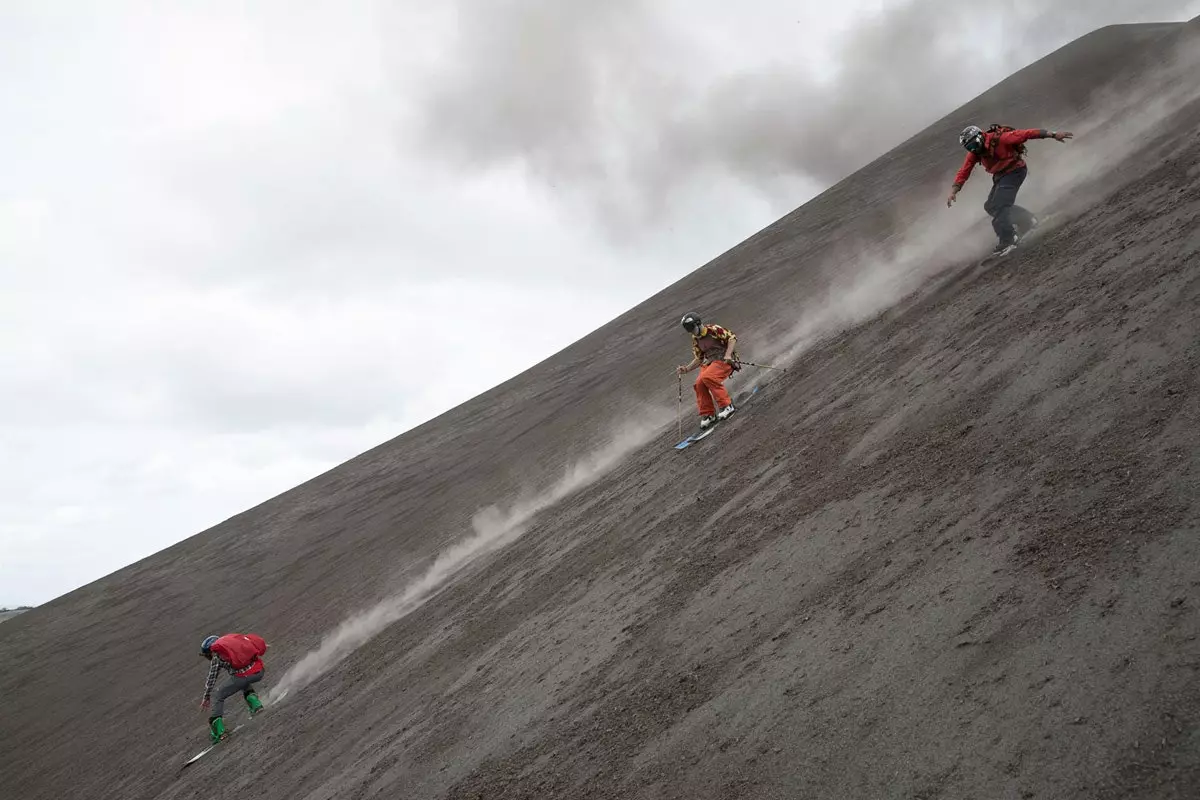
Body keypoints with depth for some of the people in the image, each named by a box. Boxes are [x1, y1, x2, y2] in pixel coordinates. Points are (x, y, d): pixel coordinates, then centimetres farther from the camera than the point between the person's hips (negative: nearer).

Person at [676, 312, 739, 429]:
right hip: (709, 362, 7)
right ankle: (708, 414, -6)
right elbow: (698, 359, 20)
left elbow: (732, 338, -10)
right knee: (699, 383, -18)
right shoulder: (695, 340, 14)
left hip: (725, 360, -7)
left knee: (707, 377, -31)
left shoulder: (713, 330, -8)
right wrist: (686, 369, 7)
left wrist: (728, 354, -23)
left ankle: (727, 406, -23)